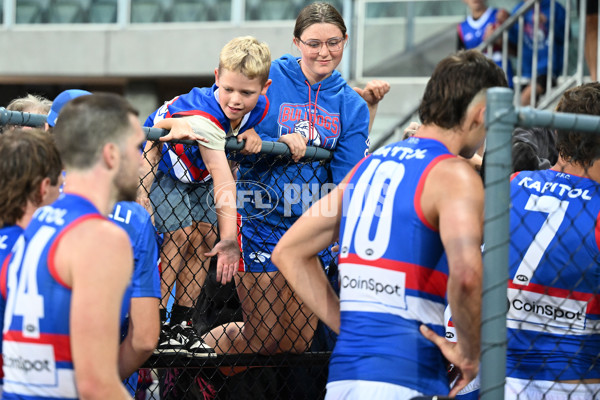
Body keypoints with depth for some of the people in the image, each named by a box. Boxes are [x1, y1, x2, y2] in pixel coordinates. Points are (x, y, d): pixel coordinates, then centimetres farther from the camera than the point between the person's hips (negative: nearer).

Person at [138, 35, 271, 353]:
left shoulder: (259, 108, -23)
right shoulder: (204, 116, -45)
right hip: (163, 168, -7)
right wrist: (229, 239, -57)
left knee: (204, 238, -2)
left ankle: (181, 324, 7)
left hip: (197, 174, 7)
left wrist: (250, 133, -19)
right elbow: (224, 184, -52)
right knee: (180, 234, -19)